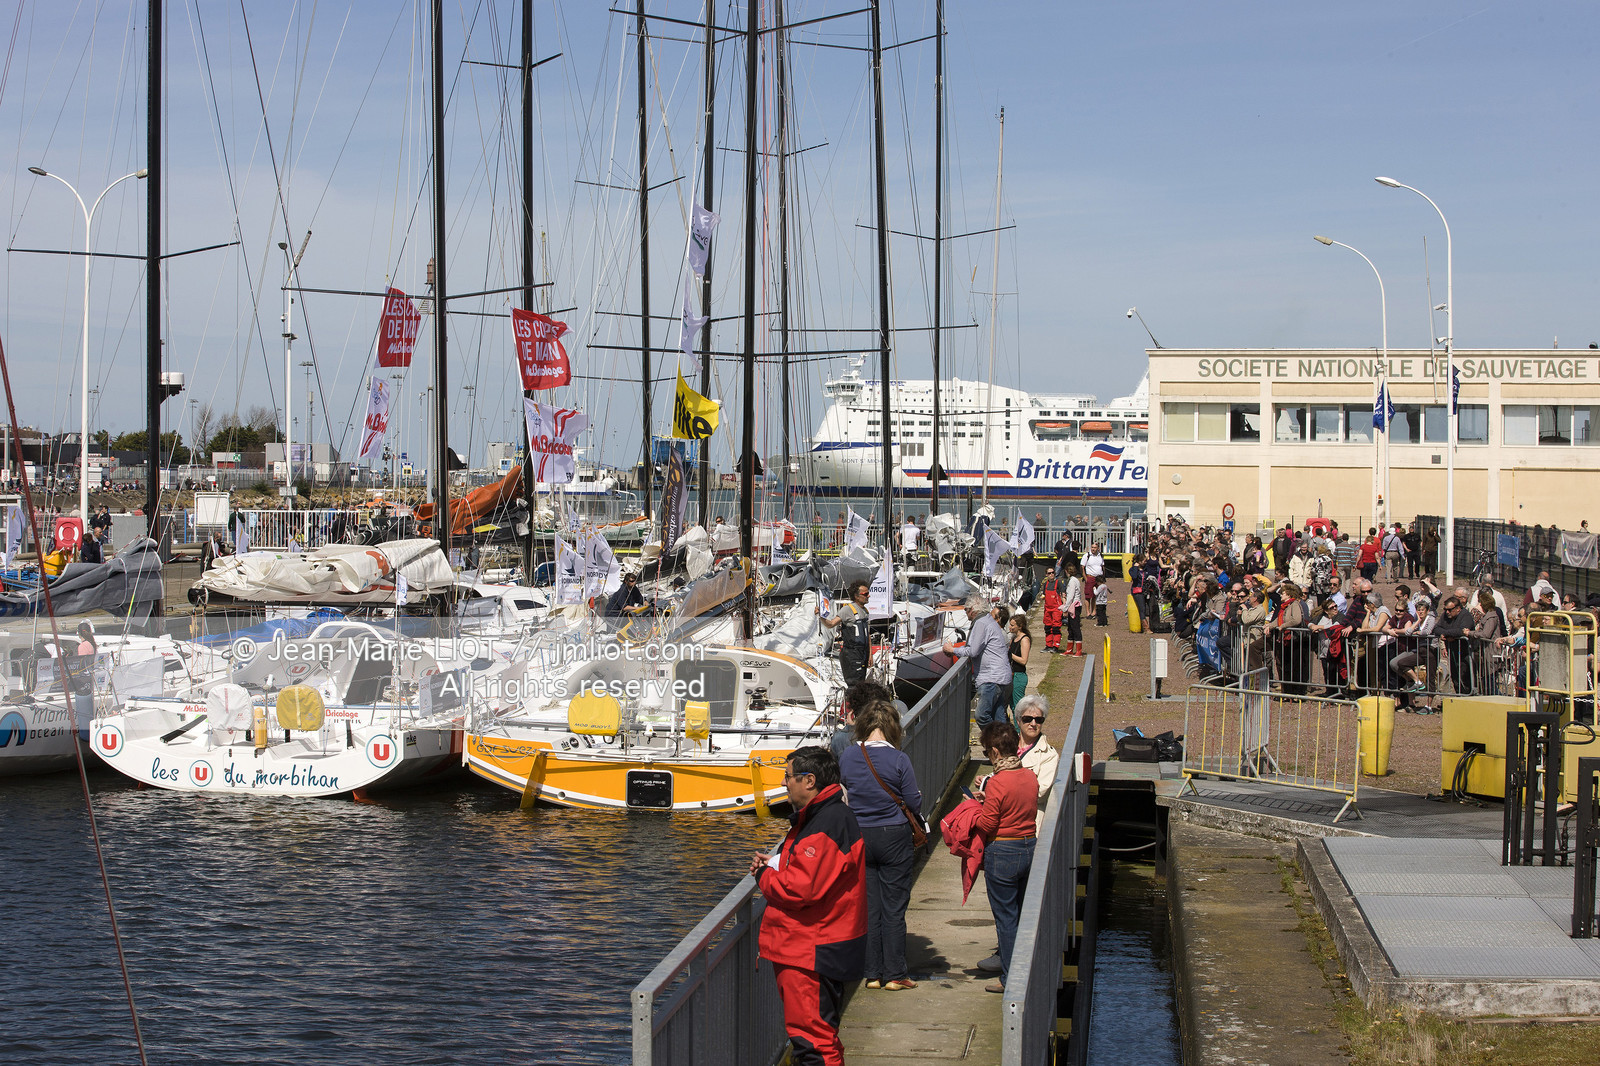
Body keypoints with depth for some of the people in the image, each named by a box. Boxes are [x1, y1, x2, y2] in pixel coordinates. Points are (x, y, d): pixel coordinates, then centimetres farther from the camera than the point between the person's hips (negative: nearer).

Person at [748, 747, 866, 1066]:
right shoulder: (816, 817, 15)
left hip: (812, 954, -11)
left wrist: (763, 876, -8)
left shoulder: (828, 825, -21)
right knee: (820, 1036, 18)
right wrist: (774, 864, 6)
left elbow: (801, 889, -26)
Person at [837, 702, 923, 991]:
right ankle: (894, 974, 9)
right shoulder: (898, 759, -15)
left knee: (868, 906, 10)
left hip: (858, 836, 3)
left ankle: (872, 973, 14)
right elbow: (914, 803, -8)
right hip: (894, 837, -3)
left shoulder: (847, 757, -4)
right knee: (893, 908, 5)